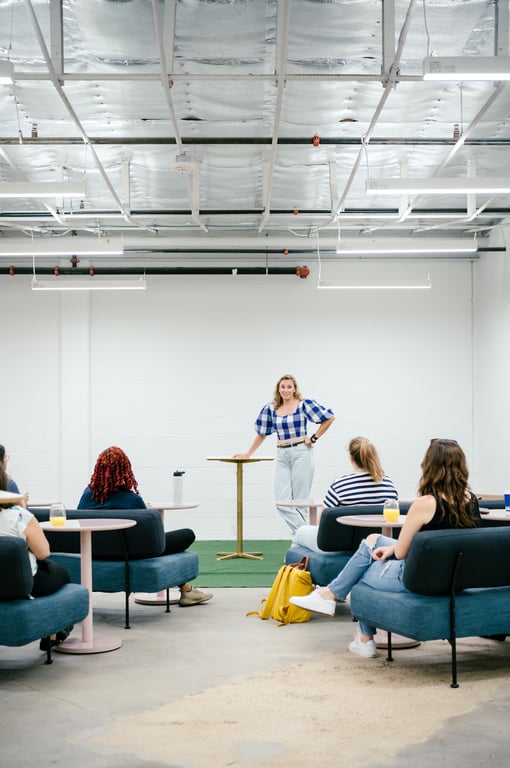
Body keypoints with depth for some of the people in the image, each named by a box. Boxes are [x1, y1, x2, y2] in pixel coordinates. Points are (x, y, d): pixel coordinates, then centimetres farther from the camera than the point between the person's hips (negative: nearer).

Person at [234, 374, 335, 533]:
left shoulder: (304, 404, -1)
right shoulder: (270, 409, 10)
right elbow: (261, 433, 18)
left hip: (301, 453, -4)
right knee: (282, 502, -7)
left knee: (299, 501, -3)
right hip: (282, 456, 4)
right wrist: (248, 454, 19)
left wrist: (314, 438, -2)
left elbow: (329, 417, 0)